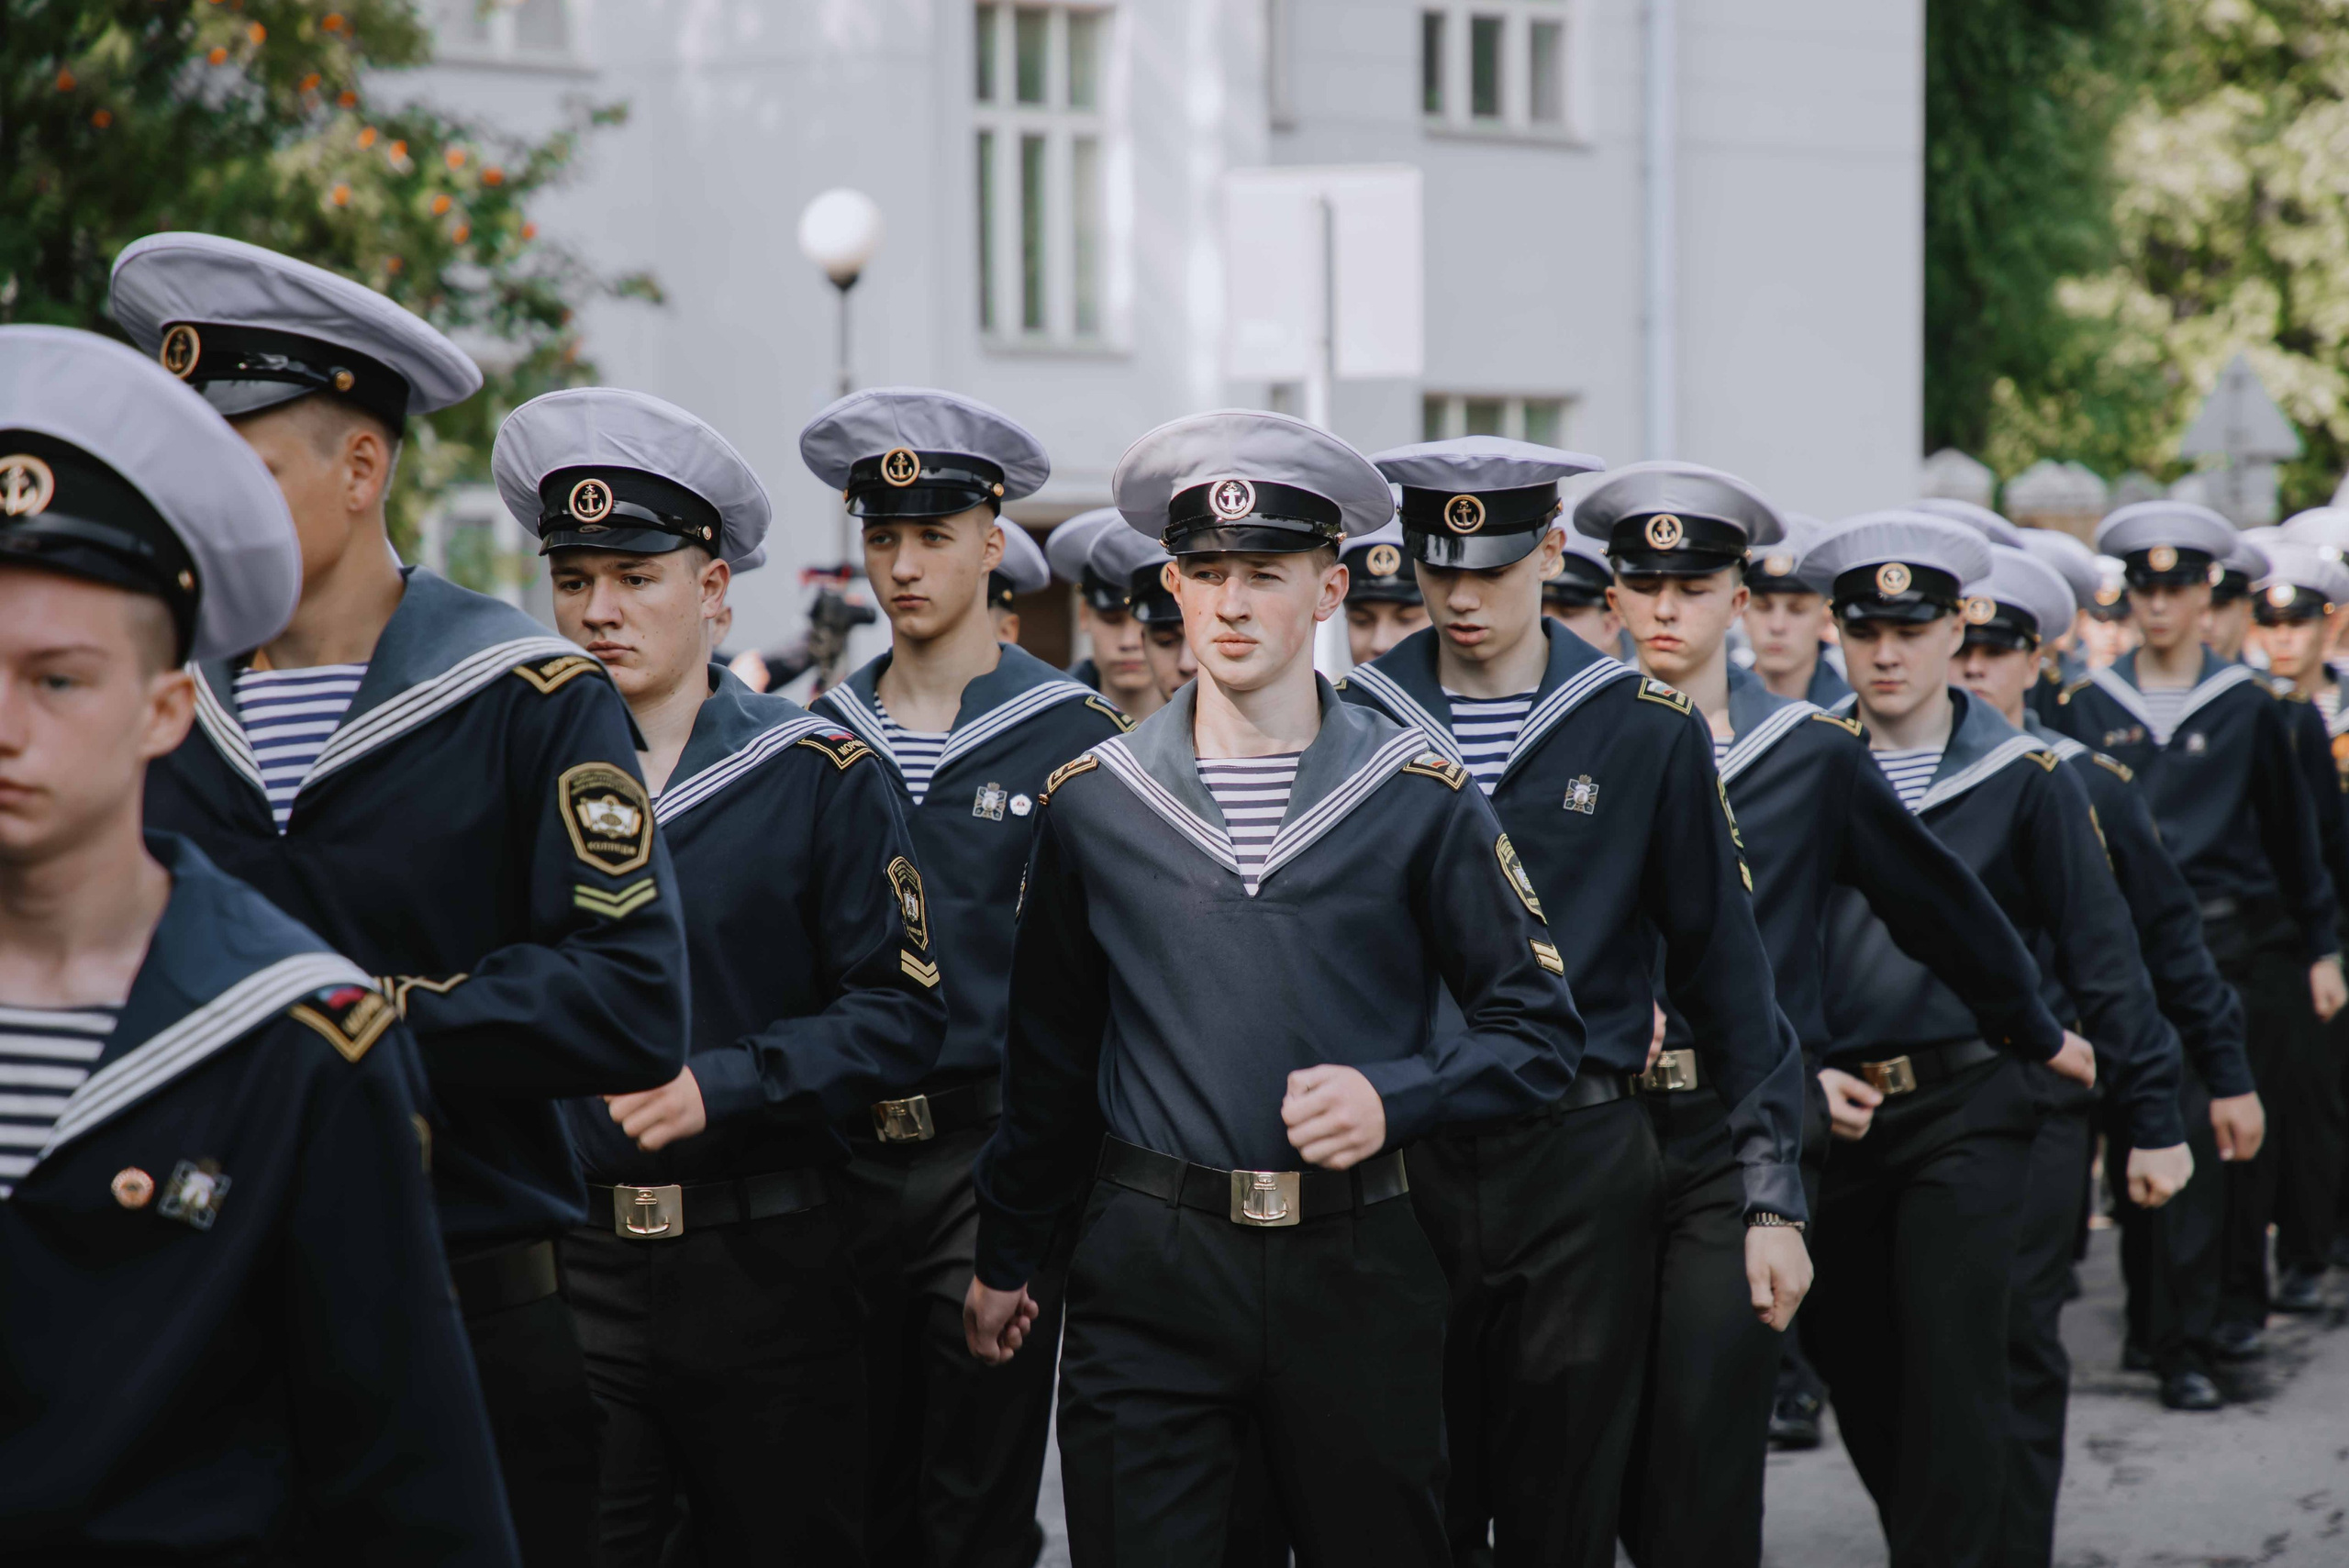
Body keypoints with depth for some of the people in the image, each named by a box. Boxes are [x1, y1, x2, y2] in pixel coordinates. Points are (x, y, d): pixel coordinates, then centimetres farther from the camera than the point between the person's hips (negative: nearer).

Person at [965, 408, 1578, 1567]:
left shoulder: (1421, 799, 1)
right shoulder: (1091, 802, 5)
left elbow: (1538, 1028, 3)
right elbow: (1048, 1058, 14)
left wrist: (1392, 1099, -14)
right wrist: (1005, 1259, 18)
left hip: (1357, 1265, 0)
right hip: (1149, 1267, 0)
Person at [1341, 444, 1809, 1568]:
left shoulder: (1646, 730, 0)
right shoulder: (1355, 722, 2)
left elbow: (1724, 967, 3)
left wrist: (1772, 1199, 0)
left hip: (1583, 1167, -1)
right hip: (1397, 1168, 1)